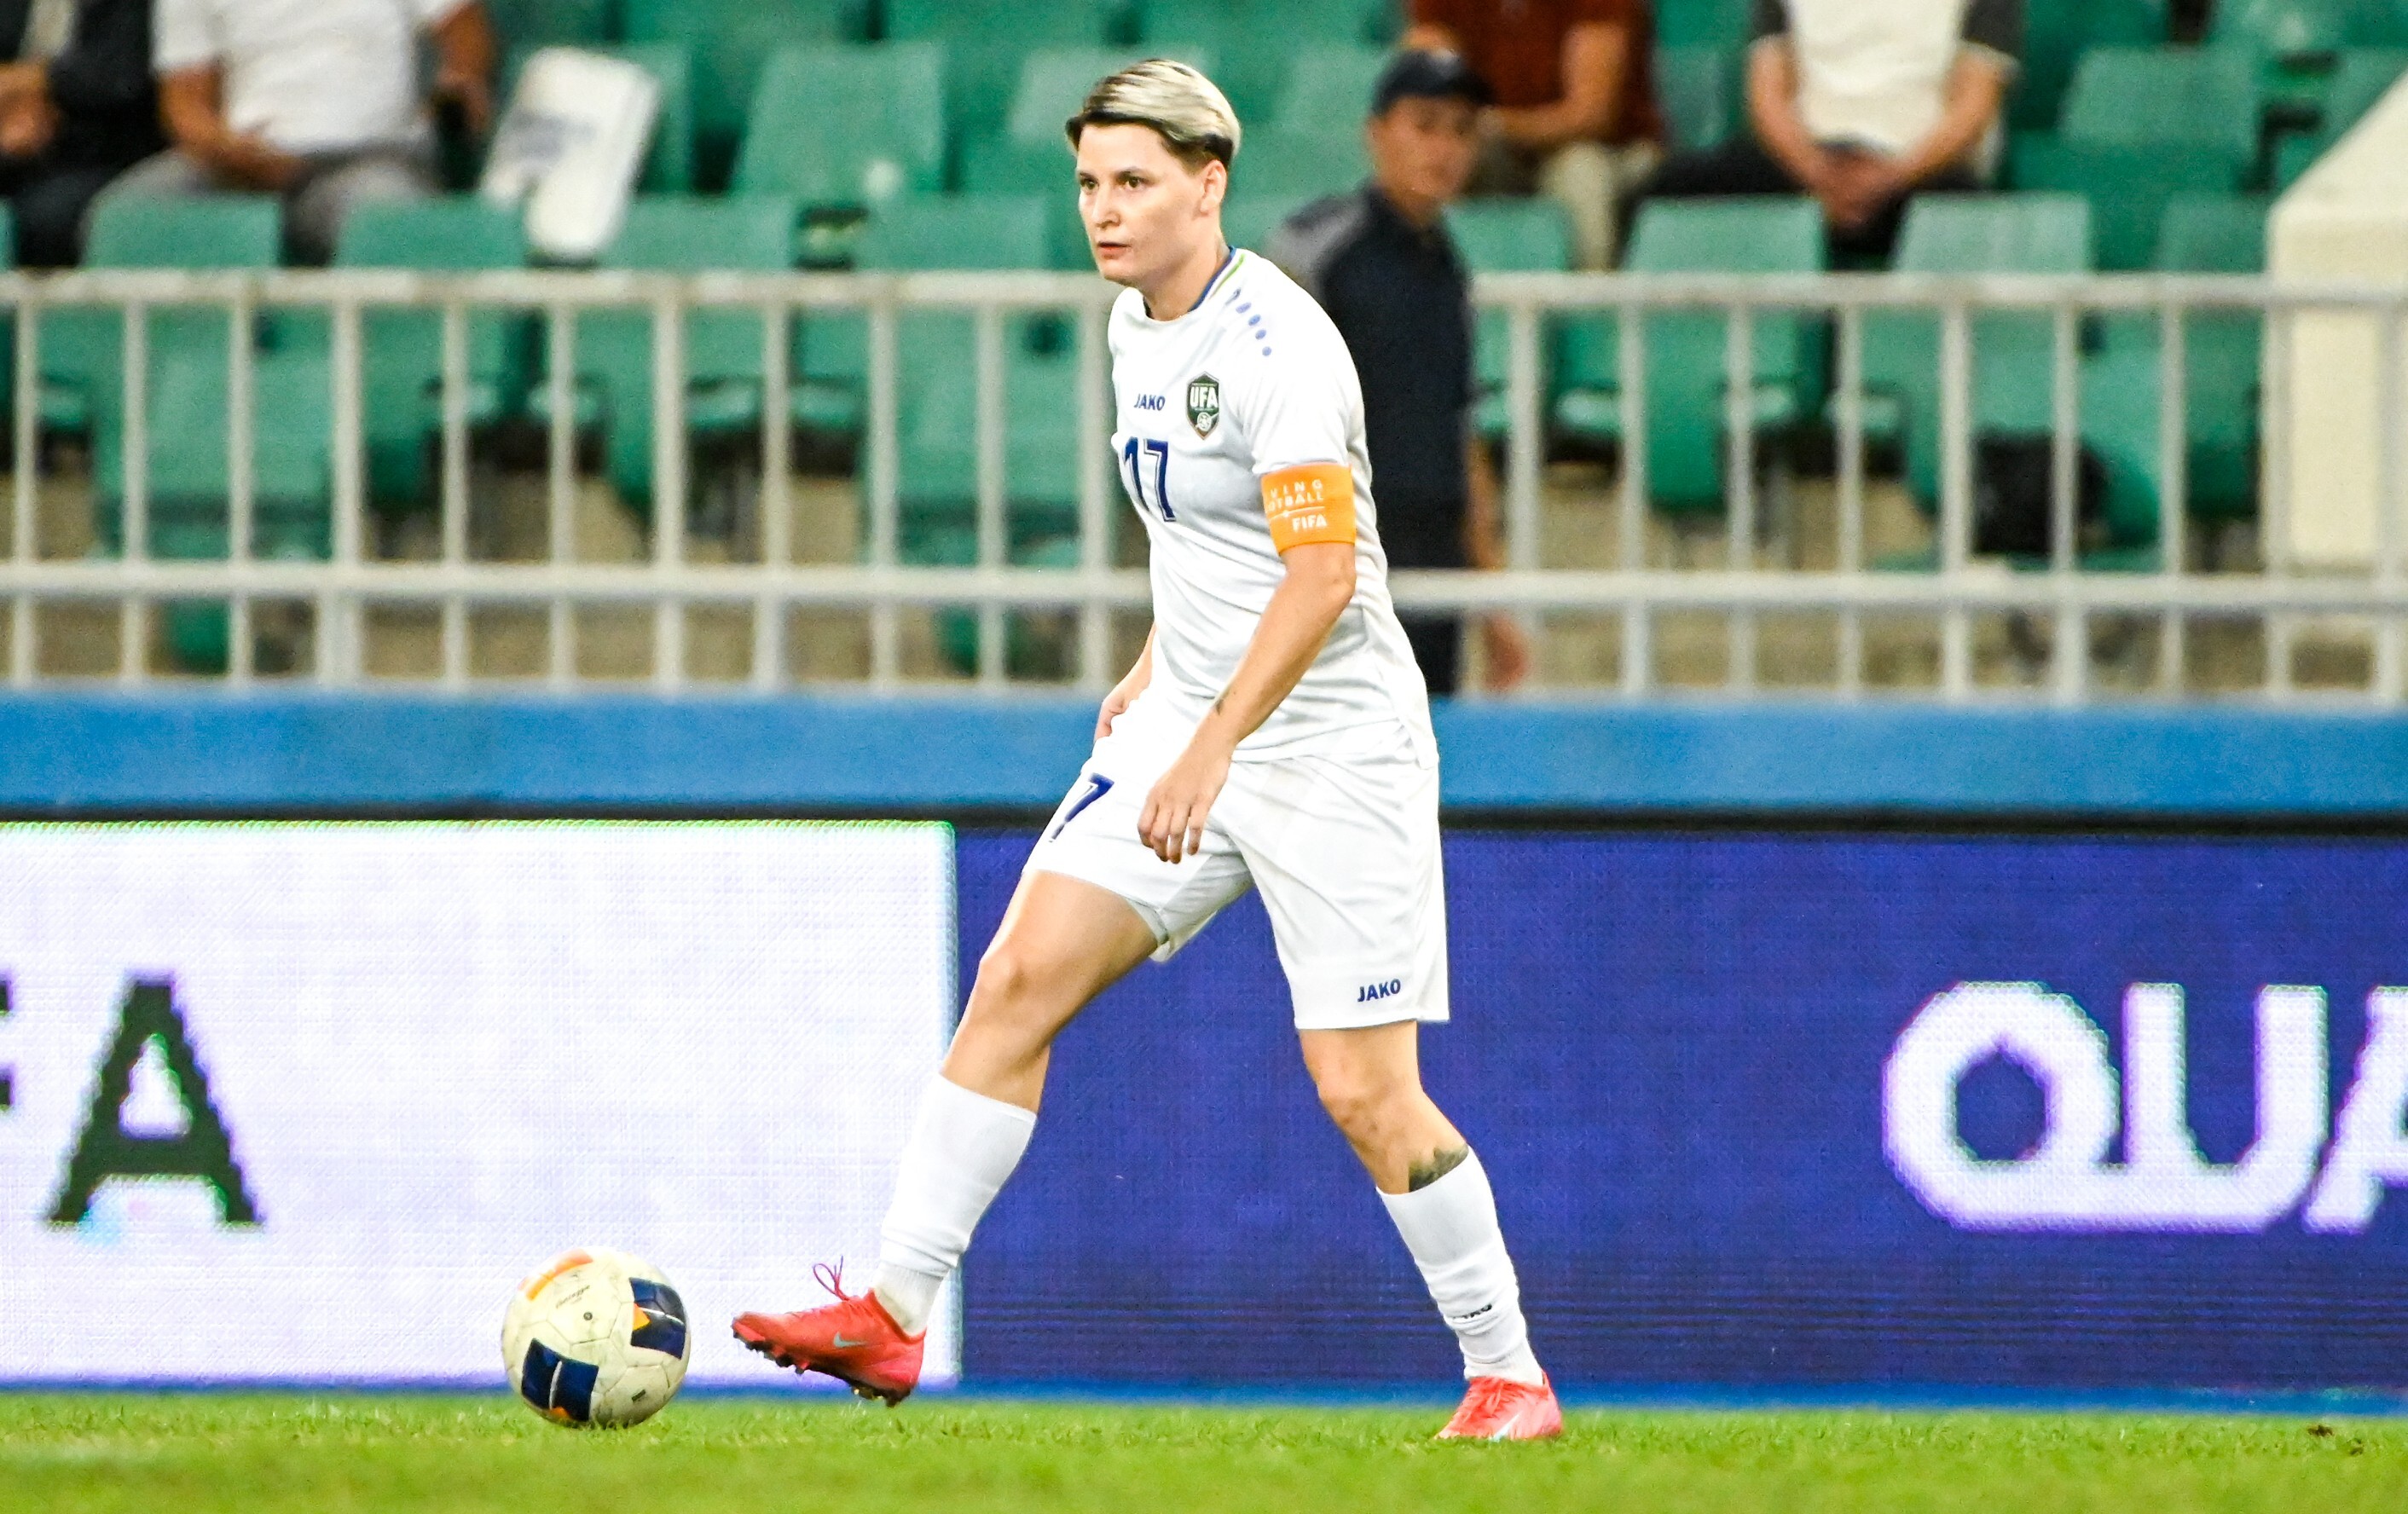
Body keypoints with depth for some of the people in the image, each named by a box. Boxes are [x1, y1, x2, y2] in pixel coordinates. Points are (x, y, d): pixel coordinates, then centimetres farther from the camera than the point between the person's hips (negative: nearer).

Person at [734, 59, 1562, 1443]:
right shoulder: (1139, 324, 8)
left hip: (1332, 744, -8)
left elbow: (1325, 573, -27)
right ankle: (894, 1316, -4)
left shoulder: (1274, 343, -19)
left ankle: (1511, 1378, 8)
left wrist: (1213, 747, -32)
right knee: (1019, 979, -4)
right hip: (1189, 721, 8)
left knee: (1366, 1092, -7)